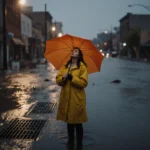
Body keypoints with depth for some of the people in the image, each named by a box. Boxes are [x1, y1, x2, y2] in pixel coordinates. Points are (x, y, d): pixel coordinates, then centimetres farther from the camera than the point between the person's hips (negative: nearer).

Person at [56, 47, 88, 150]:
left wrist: (71, 77, -19)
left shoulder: (82, 66, -6)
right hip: (66, 98, 5)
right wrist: (63, 78, -15)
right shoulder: (65, 66, 12)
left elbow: (84, 83, -15)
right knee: (69, 121, 16)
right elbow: (58, 80, 7)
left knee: (77, 123, 2)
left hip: (77, 99, -5)